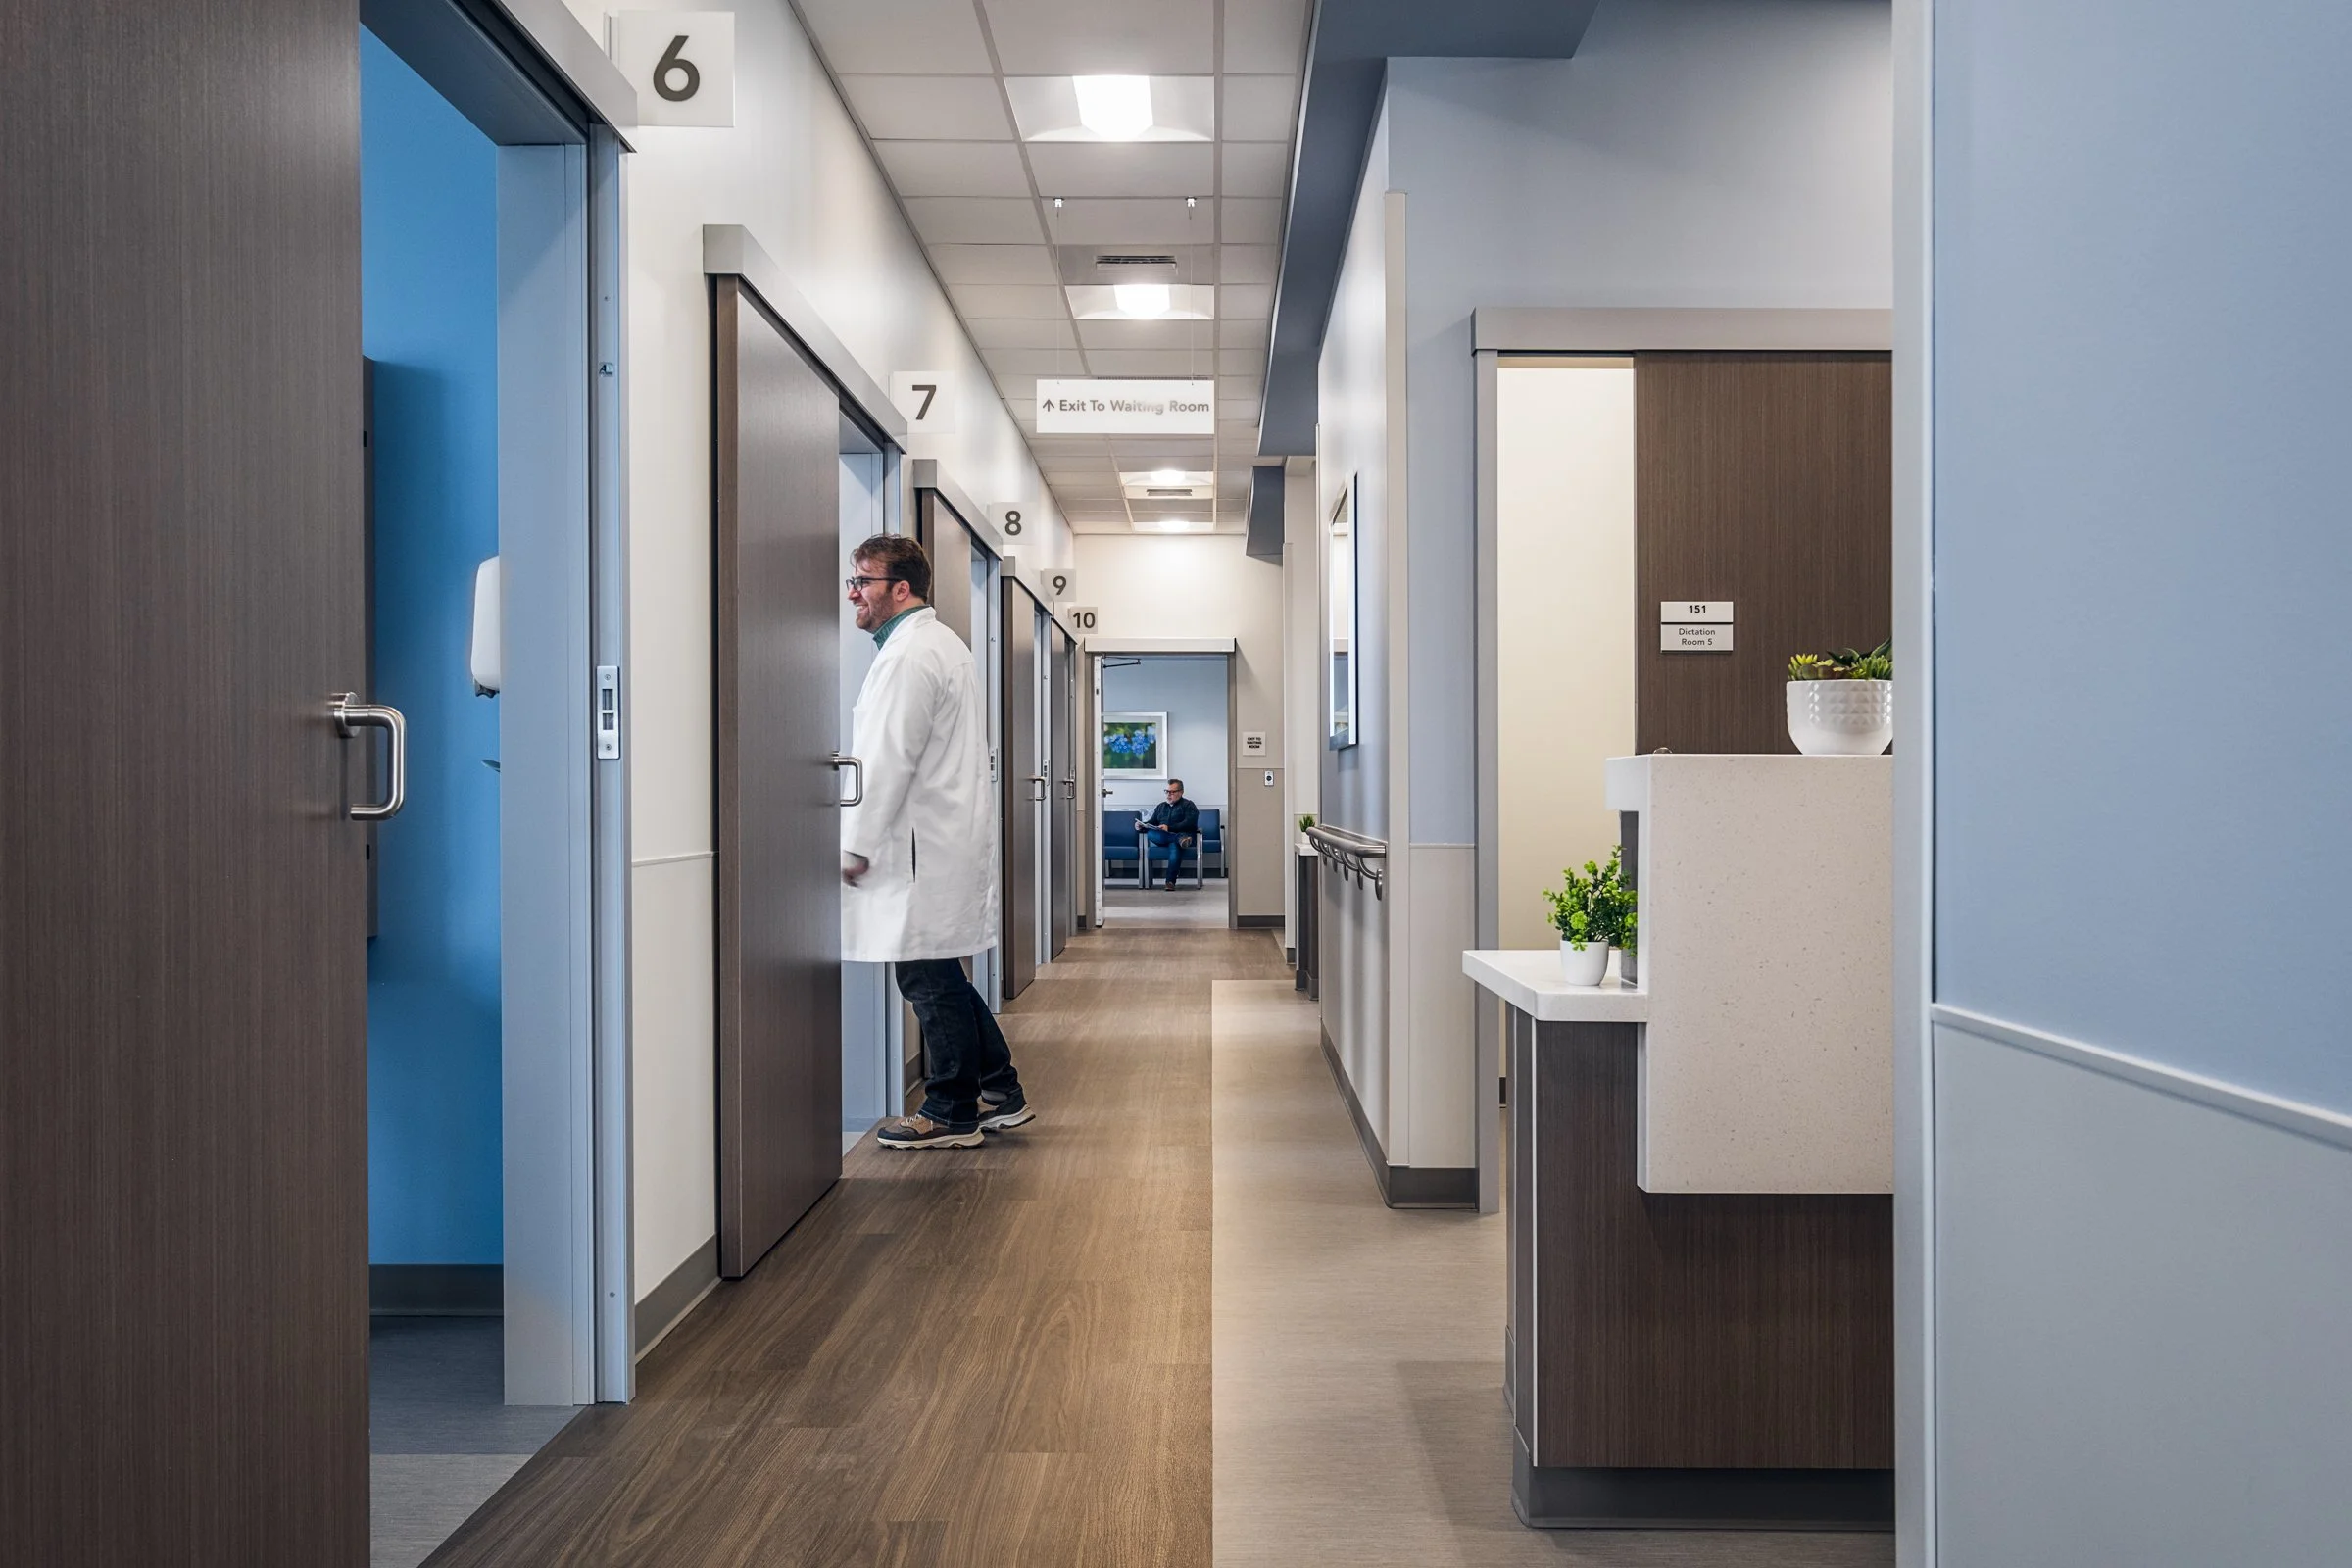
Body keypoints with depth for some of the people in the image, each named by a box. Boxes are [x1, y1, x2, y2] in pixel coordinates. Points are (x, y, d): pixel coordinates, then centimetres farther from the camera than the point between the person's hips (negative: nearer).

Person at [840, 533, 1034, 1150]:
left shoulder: (908, 654, -14)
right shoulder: (943, 643, 19)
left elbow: (888, 760, -20)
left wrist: (856, 846, -14)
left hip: (925, 849, -11)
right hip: (950, 841, 11)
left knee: (930, 981, -2)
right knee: (939, 978, 16)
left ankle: (951, 1114, 7)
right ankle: (1000, 1094, 22)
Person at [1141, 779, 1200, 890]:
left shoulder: (1188, 805, 11)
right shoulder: (1161, 806, 30)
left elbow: (1189, 824, -5)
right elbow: (1152, 822, 24)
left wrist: (1169, 828, -17)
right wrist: (1143, 825, 0)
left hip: (1181, 834, -4)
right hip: (1161, 838, 5)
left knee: (1174, 846, -41)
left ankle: (1170, 881, -51)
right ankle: (1180, 839, -48)